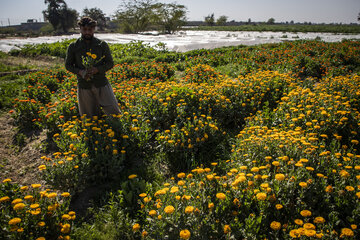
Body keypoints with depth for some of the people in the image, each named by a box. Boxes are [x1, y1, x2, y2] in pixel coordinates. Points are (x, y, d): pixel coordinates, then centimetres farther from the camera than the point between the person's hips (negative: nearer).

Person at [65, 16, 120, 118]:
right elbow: (68, 65, 10)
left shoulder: (102, 45, 1)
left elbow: (110, 63, 4)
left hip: (101, 83, 0)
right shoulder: (73, 47, 3)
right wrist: (80, 72, -12)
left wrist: (97, 69, -15)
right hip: (84, 85, 1)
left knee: (114, 112, -2)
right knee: (89, 117, 7)